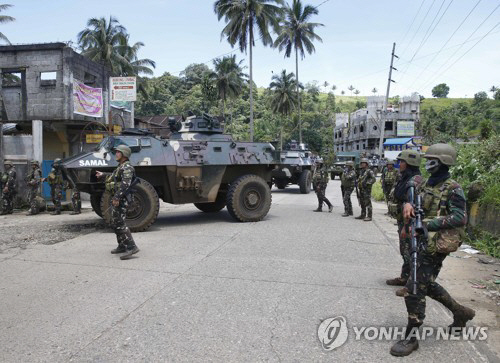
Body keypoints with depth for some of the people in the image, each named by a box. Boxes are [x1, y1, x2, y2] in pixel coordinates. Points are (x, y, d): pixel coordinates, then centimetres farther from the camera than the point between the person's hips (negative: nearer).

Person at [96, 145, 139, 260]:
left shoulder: (127, 167, -13)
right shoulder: (121, 167, 19)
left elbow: (125, 184, -25)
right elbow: (114, 176, 40)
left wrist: (117, 197, -30)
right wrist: (103, 174, 47)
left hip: (120, 200, -11)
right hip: (115, 199, 11)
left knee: (120, 223, -15)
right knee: (116, 223, 15)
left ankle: (131, 247, -16)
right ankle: (122, 246, 24)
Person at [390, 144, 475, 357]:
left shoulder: (453, 189, -12)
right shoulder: (428, 184, 11)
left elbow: (460, 218, -20)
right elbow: (414, 200, 14)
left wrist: (427, 224, -26)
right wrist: (408, 204, -11)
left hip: (435, 245, -9)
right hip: (422, 242, 9)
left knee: (414, 289, -8)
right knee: (428, 284, 22)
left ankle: (411, 338, 5)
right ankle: (461, 313, 43)